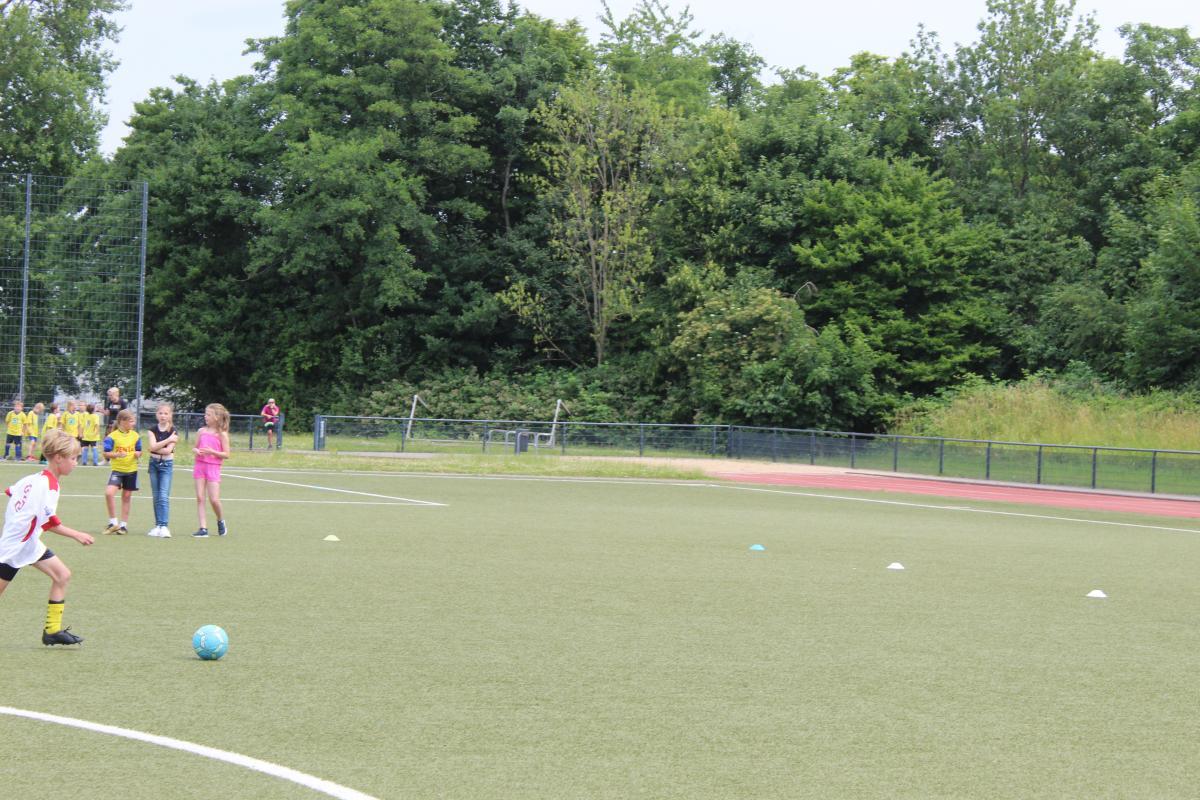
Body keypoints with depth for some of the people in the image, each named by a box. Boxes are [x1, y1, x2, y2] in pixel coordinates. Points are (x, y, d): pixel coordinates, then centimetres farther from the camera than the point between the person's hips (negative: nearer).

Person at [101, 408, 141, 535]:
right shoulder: (112, 436, -8)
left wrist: (138, 454, -9)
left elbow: (139, 451, 13)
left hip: (131, 469, 3)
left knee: (127, 496, 8)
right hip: (117, 469, -3)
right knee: (109, 493, -18)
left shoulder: (135, 436, 3)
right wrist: (117, 454, -24)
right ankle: (113, 522, -5)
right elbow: (106, 453, -7)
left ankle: (124, 525, 18)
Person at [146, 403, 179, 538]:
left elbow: (168, 450, -15)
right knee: (156, 496, 8)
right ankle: (158, 525, 14)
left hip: (166, 464, -4)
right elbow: (153, 447, -13)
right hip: (154, 463, 4)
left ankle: (164, 526, -18)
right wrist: (168, 440, -18)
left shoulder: (173, 431, -5)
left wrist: (156, 447, -8)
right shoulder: (153, 430, 3)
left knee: (164, 496, -13)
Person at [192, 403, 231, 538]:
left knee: (214, 500, -8)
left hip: (213, 467, -4)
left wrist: (212, 452, -18)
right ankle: (203, 528, -1)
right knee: (200, 498, -2)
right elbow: (195, 447, 15)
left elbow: (226, 454, -5)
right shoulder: (201, 431, 8)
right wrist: (196, 451, -8)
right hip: (200, 465, 4)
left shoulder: (221, 434, -4)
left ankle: (221, 521, 21)